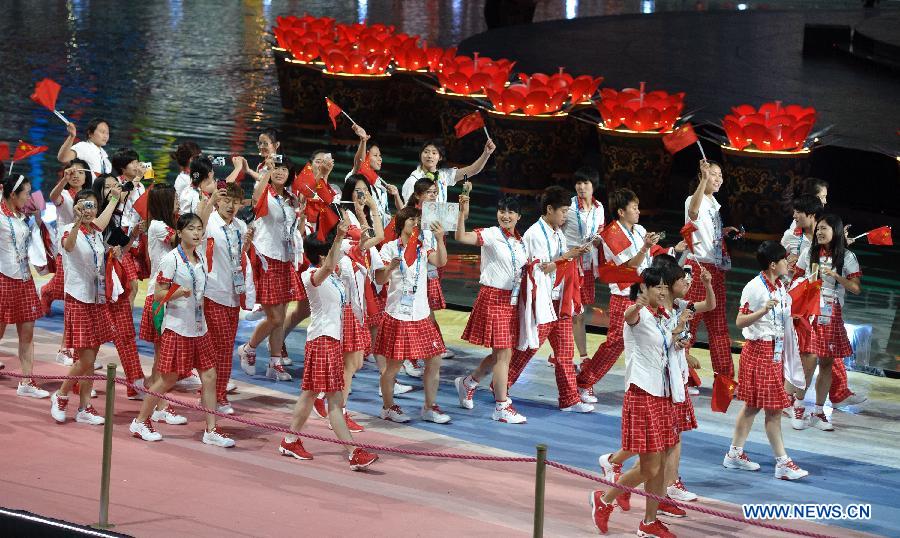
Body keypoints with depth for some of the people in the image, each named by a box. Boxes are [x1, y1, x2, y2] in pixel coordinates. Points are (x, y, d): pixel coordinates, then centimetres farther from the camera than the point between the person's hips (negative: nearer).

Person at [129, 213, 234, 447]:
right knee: (169, 378, -1)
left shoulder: (201, 259, 9)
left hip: (199, 327, 7)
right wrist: (178, 293, -29)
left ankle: (211, 430, 7)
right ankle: (140, 422, 15)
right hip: (176, 328, -7)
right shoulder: (171, 259, -12)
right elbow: (158, 294, -14)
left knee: (209, 375, 2)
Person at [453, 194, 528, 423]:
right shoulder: (491, 235, -10)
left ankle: (467, 382, 35)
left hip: (512, 299, 7)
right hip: (493, 298, -7)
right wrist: (463, 213, -38)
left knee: (502, 353, 13)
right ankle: (502, 407, -1)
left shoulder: (520, 241, 11)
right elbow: (461, 237, -26)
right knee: (503, 353, -7)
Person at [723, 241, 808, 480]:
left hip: (775, 350, 9)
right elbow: (740, 321, -20)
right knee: (773, 409, -6)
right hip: (759, 350, -9)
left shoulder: (779, 288, 9)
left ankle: (735, 454, 21)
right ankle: (782, 463, -4)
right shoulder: (755, 288, -17)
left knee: (753, 405, 14)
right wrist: (763, 310, -32)